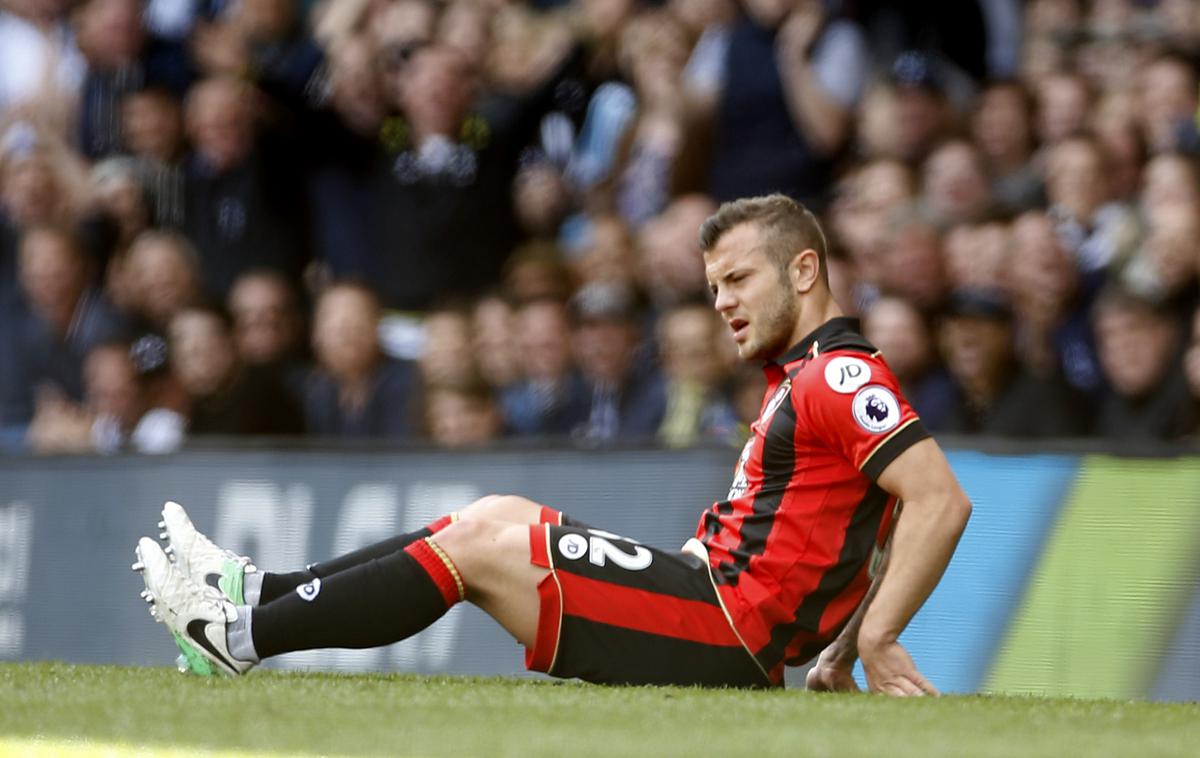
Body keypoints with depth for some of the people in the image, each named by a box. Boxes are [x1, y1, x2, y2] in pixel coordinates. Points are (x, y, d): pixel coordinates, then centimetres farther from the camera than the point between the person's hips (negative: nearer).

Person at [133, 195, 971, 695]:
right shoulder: (800, 377, 20)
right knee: (497, 514, 12)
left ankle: (244, 635, -1)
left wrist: (876, 641, -24)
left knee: (480, 543, -8)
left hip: (731, 630, -10)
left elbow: (943, 501, -24)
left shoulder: (841, 376, -13)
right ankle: (263, 594, 11)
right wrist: (840, 651, 10)